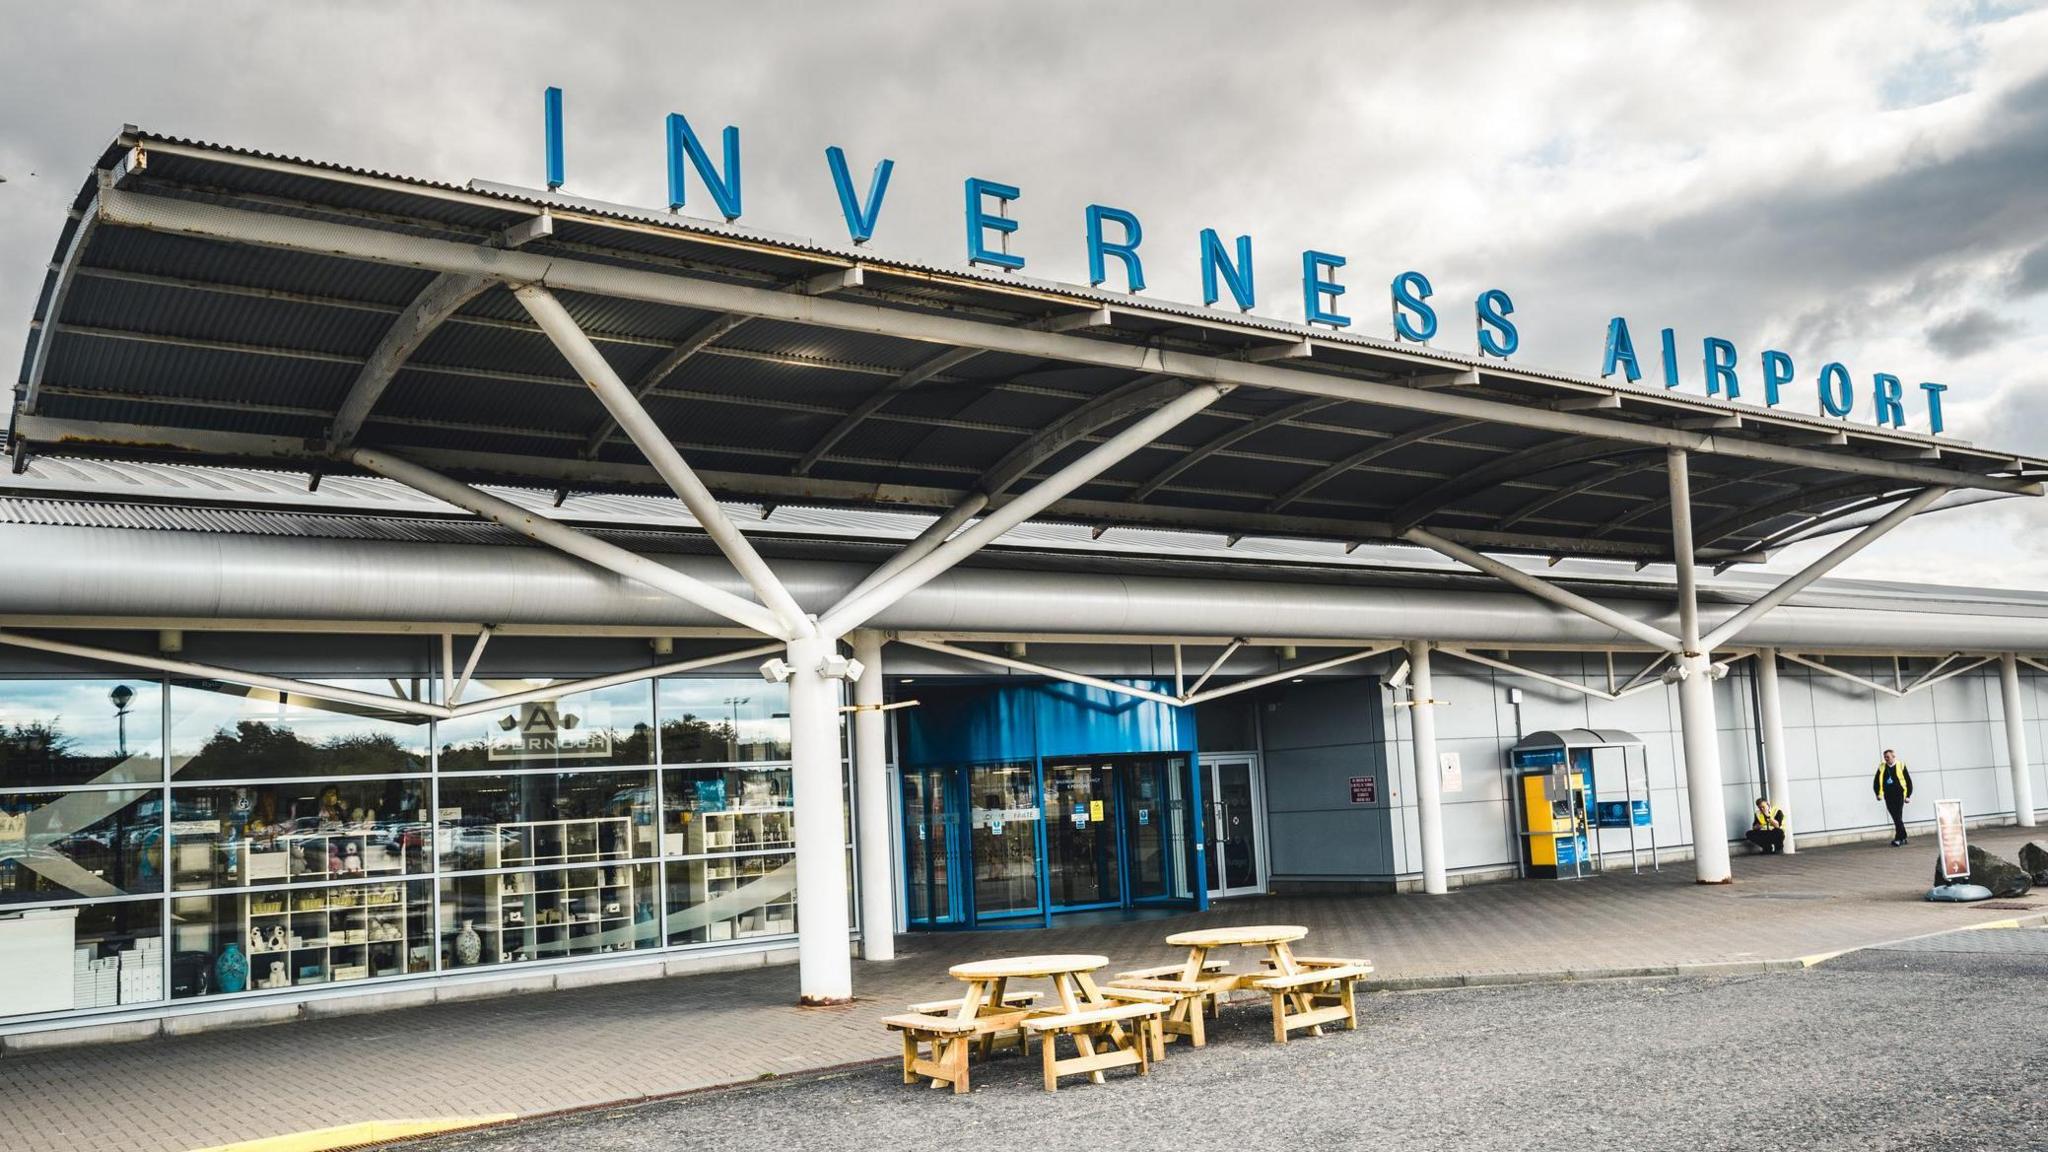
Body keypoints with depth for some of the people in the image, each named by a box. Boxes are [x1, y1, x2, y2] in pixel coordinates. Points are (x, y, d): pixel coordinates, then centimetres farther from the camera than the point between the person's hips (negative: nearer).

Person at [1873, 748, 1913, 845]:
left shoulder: (1901, 766, -1)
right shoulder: (1882, 767, 7)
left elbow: (1908, 781, 4)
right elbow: (1876, 781, 15)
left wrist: (1908, 795, 1)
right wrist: (1878, 794, 7)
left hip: (1899, 795, -4)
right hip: (1888, 797, 4)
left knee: (1898, 817, -9)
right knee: (1896, 818, 7)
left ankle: (1898, 839, -10)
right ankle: (1903, 837, 19)